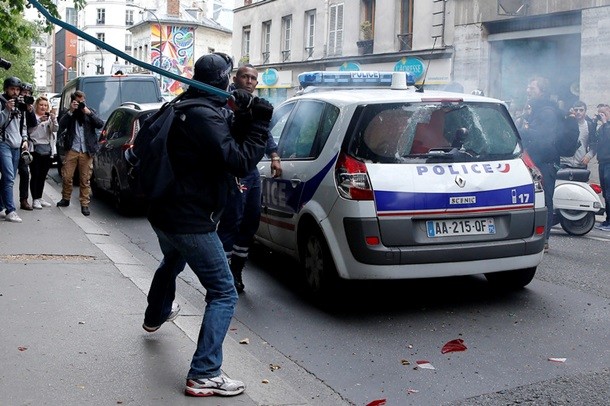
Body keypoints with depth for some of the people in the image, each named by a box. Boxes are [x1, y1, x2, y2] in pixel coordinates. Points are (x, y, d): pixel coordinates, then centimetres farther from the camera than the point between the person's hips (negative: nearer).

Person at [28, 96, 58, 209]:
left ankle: (40, 198, 18)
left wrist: (54, 119, -17)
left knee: (42, 176, 9)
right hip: (35, 148, -5)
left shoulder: (49, 118, 15)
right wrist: (39, 121, -26)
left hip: (47, 150, 5)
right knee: (35, 175, -4)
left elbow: (55, 129, 1)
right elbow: (29, 129, -13)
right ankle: (35, 200, -1)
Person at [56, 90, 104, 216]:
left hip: (86, 151, 0)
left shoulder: (90, 112, 12)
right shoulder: (69, 114, 9)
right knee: (66, 176, 1)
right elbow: (61, 126, -7)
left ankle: (84, 204, 7)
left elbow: (100, 124, -2)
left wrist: (89, 113, -11)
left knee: (85, 179, 1)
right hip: (72, 150, 0)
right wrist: (70, 111, -12)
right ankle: (66, 199, 21)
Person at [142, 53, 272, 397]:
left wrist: (243, 119, -6)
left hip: (165, 214, 10)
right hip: (191, 222, -10)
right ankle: (204, 375, -8)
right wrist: (260, 122, -18)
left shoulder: (185, 107, 8)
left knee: (172, 263, 38)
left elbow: (227, 143, 9)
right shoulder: (205, 117, -22)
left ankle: (156, 316, 64)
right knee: (224, 294, -5)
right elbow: (241, 162, -25)